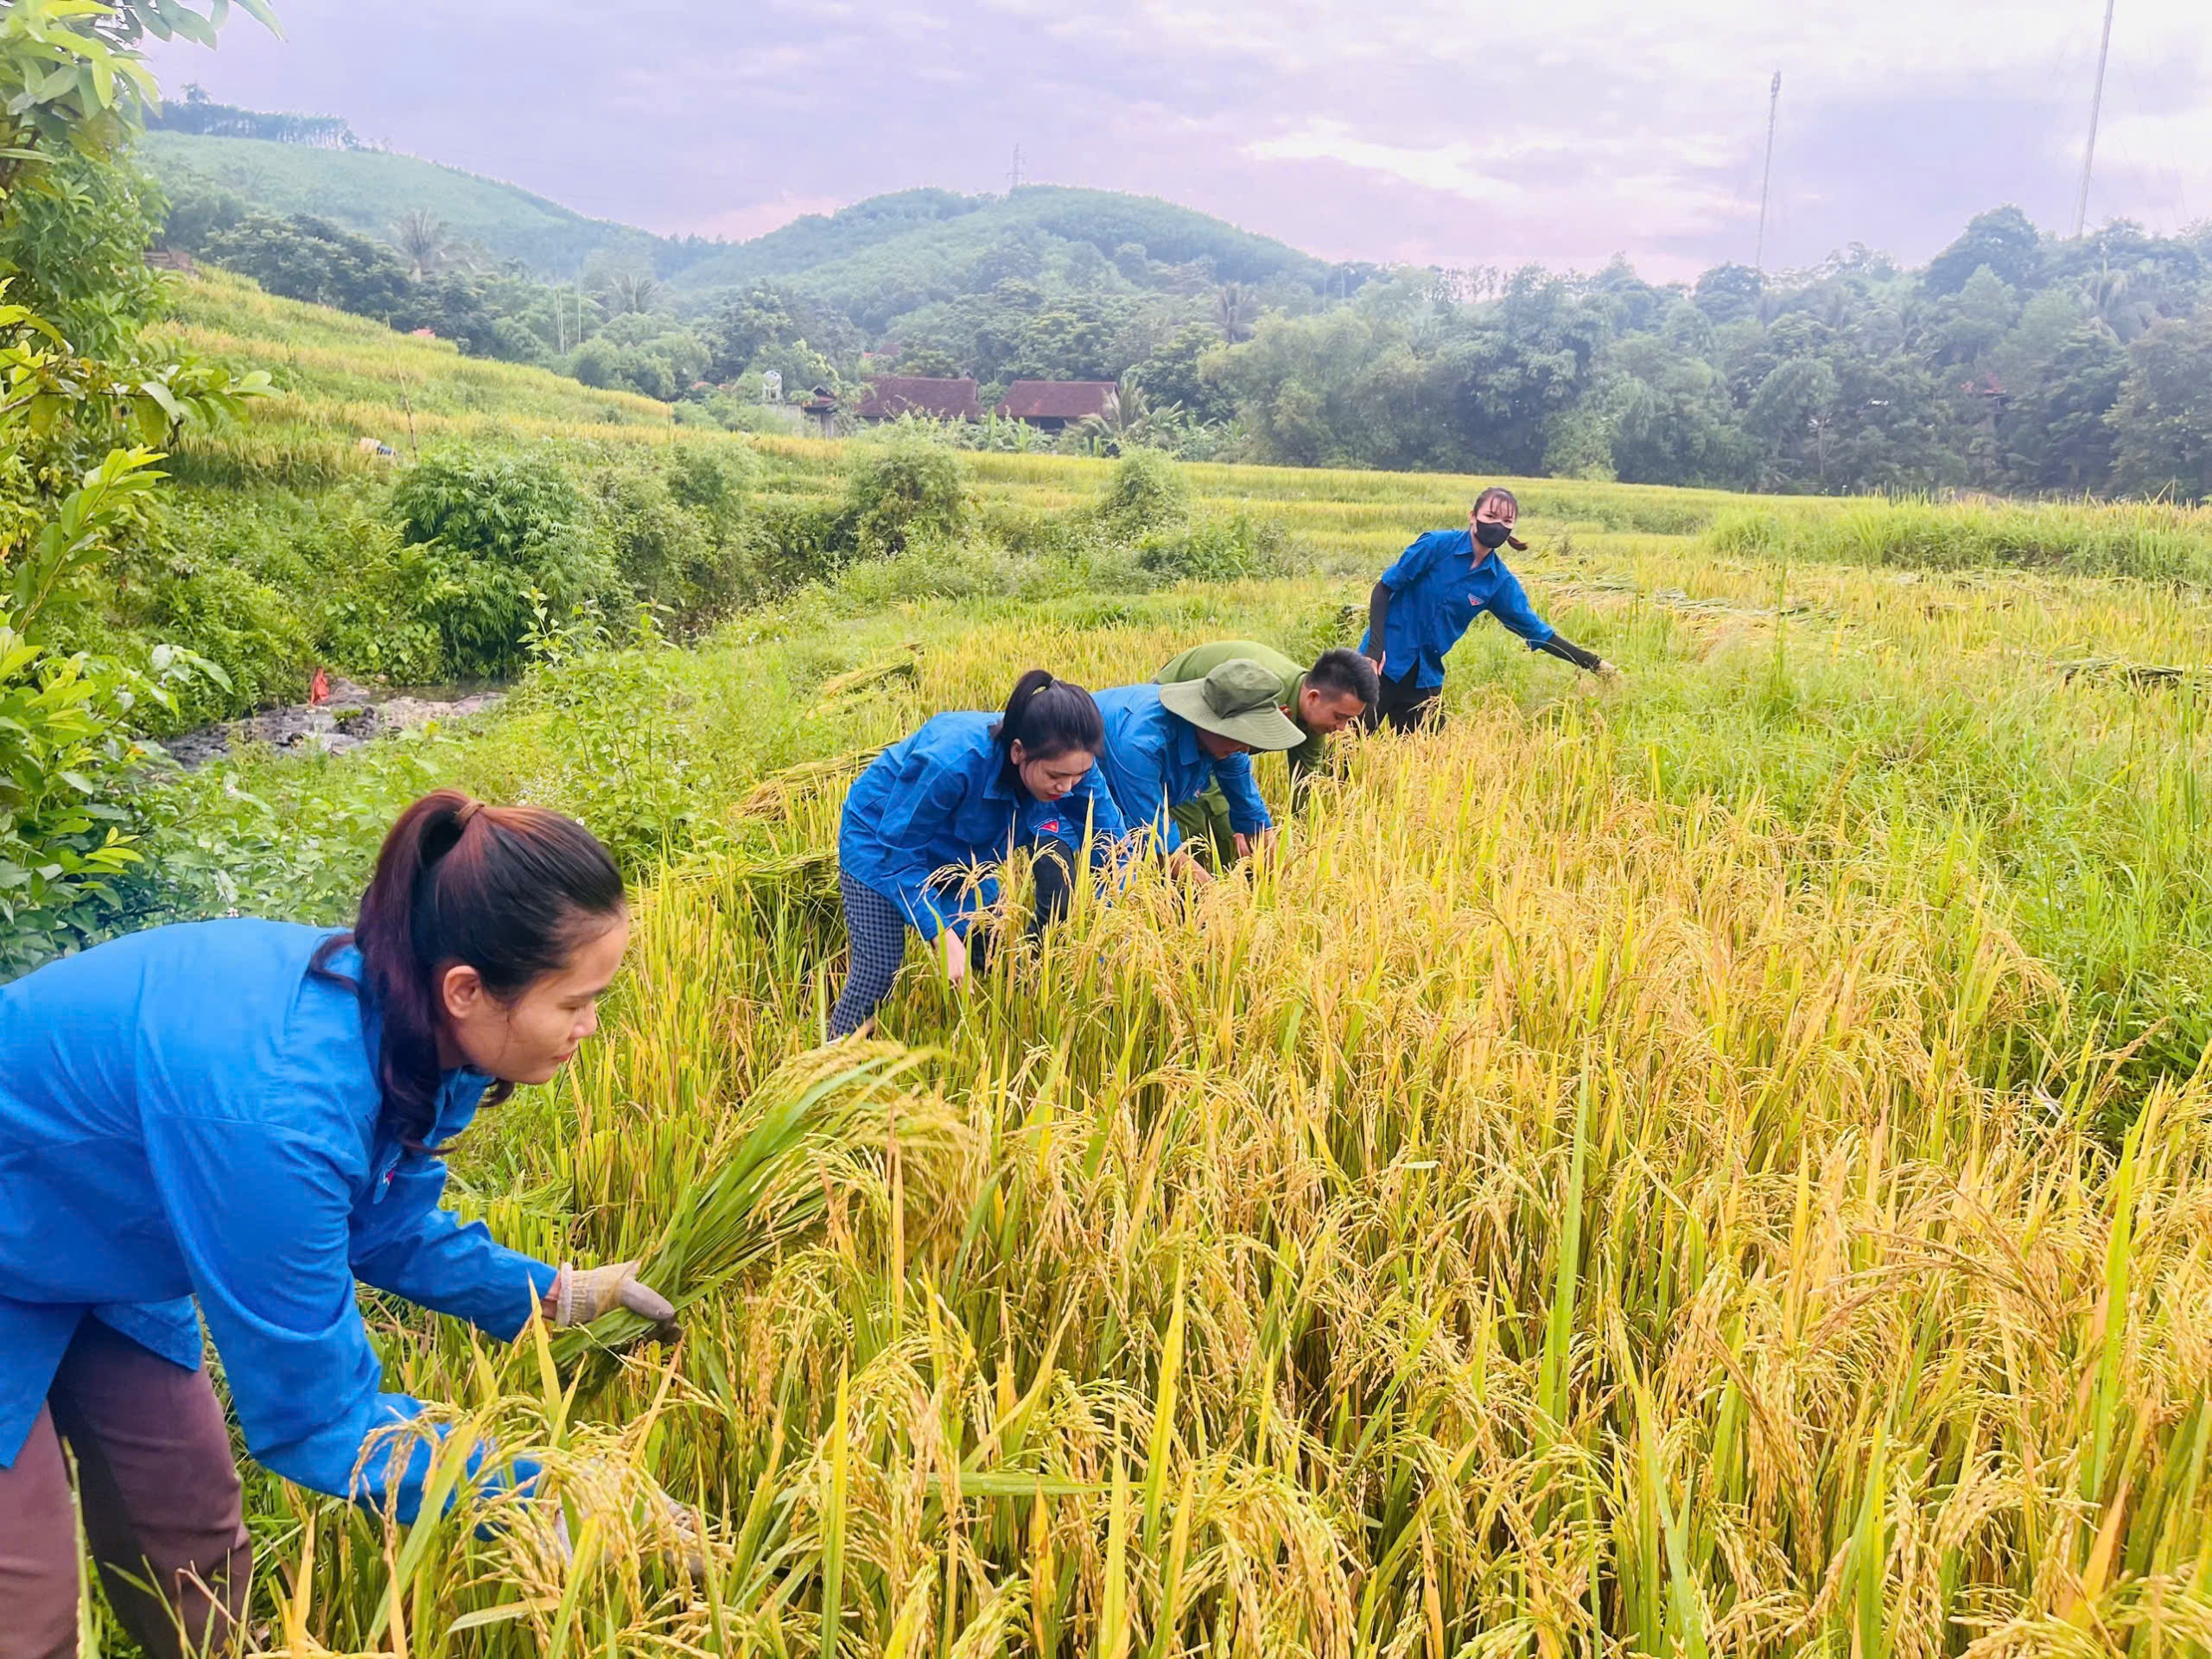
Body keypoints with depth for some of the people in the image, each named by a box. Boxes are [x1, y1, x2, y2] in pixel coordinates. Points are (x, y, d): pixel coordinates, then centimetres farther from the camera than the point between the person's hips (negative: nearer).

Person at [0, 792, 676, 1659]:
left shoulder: (398, 1017, -18)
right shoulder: (277, 1102, -42)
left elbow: (383, 1227, 3)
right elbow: (314, 1417, -30)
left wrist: (554, 1295, -6)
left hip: (95, 1246, 7)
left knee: (193, 1537, 13)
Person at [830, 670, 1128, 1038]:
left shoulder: (1072, 764, -27)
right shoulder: (951, 762, -42)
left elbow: (1113, 845, -15)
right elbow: (898, 854, -30)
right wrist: (942, 937, -35)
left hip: (964, 849, 5)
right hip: (881, 837, -5)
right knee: (878, 970, -12)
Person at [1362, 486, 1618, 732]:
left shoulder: (1501, 582, 0)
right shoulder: (1437, 544, -11)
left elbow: (1537, 631, 6)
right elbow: (1384, 589, -7)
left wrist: (1594, 663, 2)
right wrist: (1375, 647, -17)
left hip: (1426, 675, 4)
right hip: (1386, 661, -4)